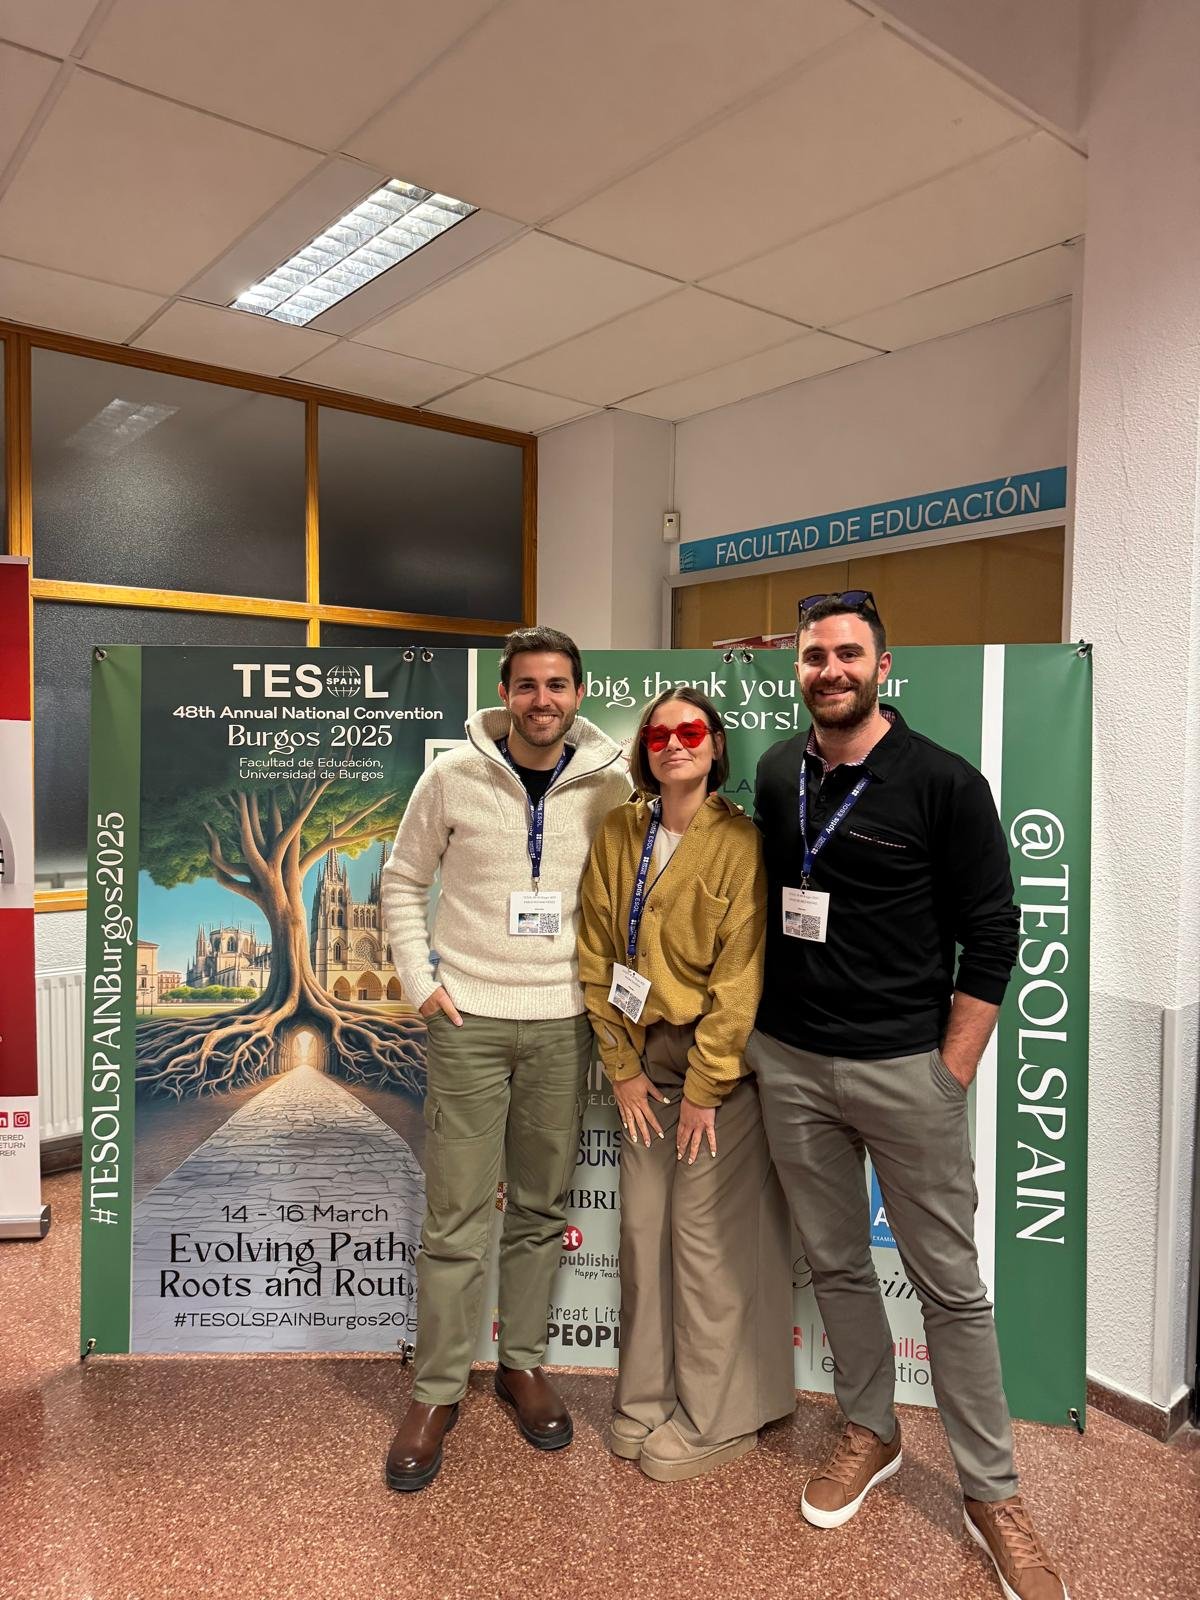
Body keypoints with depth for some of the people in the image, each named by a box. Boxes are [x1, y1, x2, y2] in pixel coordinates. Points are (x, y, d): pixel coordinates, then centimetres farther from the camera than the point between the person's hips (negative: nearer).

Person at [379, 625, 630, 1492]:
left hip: (564, 1022, 2)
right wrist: (420, 981, -3)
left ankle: (524, 1363, 33)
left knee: (542, 1208, 14)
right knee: (457, 1215, 4)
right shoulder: (453, 776, -5)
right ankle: (437, 1392, 21)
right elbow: (403, 880, 4)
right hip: (469, 1019, -1)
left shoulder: (611, 785, -2)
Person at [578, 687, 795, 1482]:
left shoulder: (740, 842, -12)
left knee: (706, 1236, 3)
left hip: (720, 1060, -5)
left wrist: (705, 1089, -13)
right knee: (643, 1226, 12)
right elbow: (598, 956, 4)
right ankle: (648, 1397, 31)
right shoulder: (619, 834, 2)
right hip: (645, 1057, 5)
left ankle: (714, 1420, 23)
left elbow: (739, 977, -13)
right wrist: (623, 1069, 1)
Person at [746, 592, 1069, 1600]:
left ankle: (993, 1495, 25)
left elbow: (990, 938, -7)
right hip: (789, 1062, 4)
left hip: (903, 1064, -4)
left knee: (951, 1284, 7)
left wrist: (952, 1075, -10)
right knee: (835, 1262, 17)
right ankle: (871, 1433, 38)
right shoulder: (778, 774, 5)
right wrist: (757, 1034, 12)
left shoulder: (944, 782, -9)